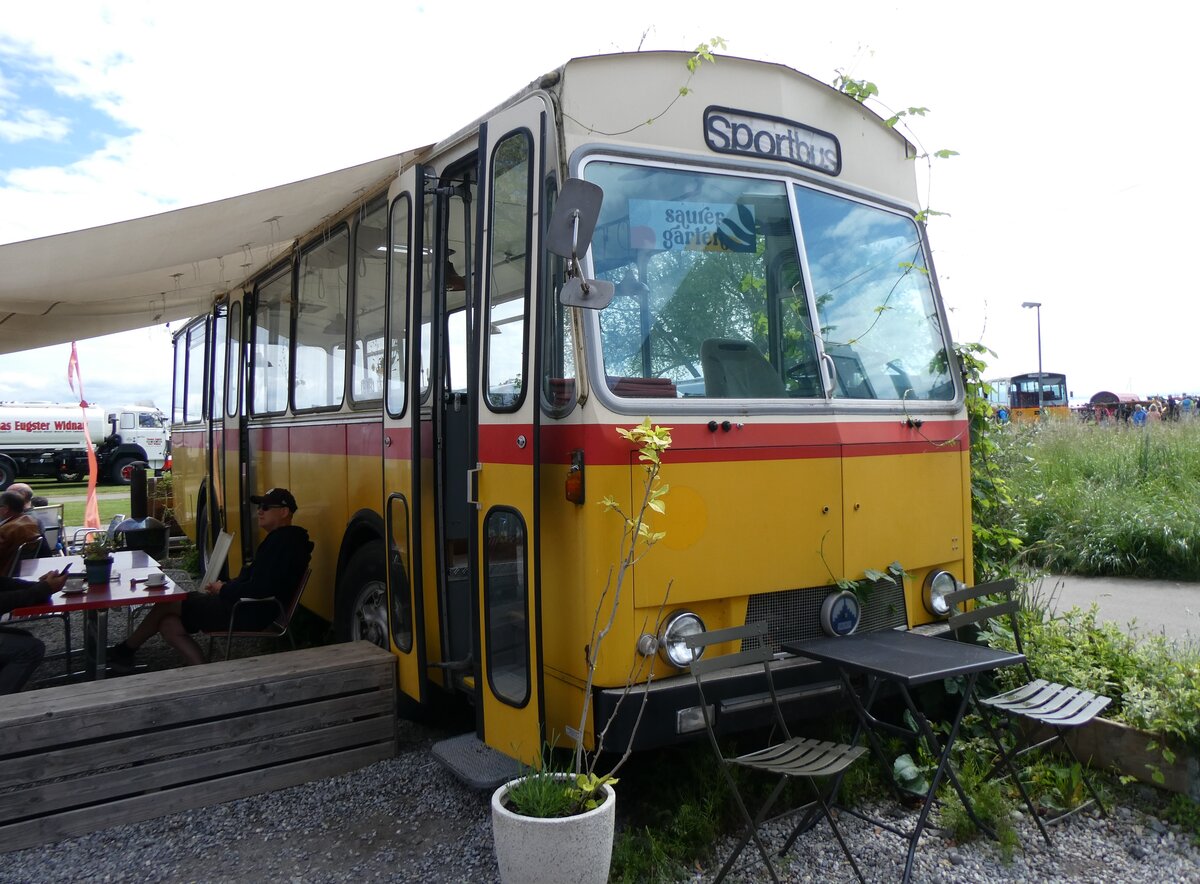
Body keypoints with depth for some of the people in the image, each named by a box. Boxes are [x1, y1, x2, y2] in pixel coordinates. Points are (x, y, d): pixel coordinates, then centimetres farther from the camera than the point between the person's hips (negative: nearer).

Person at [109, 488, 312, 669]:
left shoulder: (284, 542, -19)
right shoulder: (279, 539, 16)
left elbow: (259, 589, -25)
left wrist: (223, 590, -9)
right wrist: (226, 585, 5)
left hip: (251, 613, -10)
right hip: (248, 606, 10)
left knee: (167, 604, 0)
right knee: (168, 624, 2)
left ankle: (125, 650, 20)